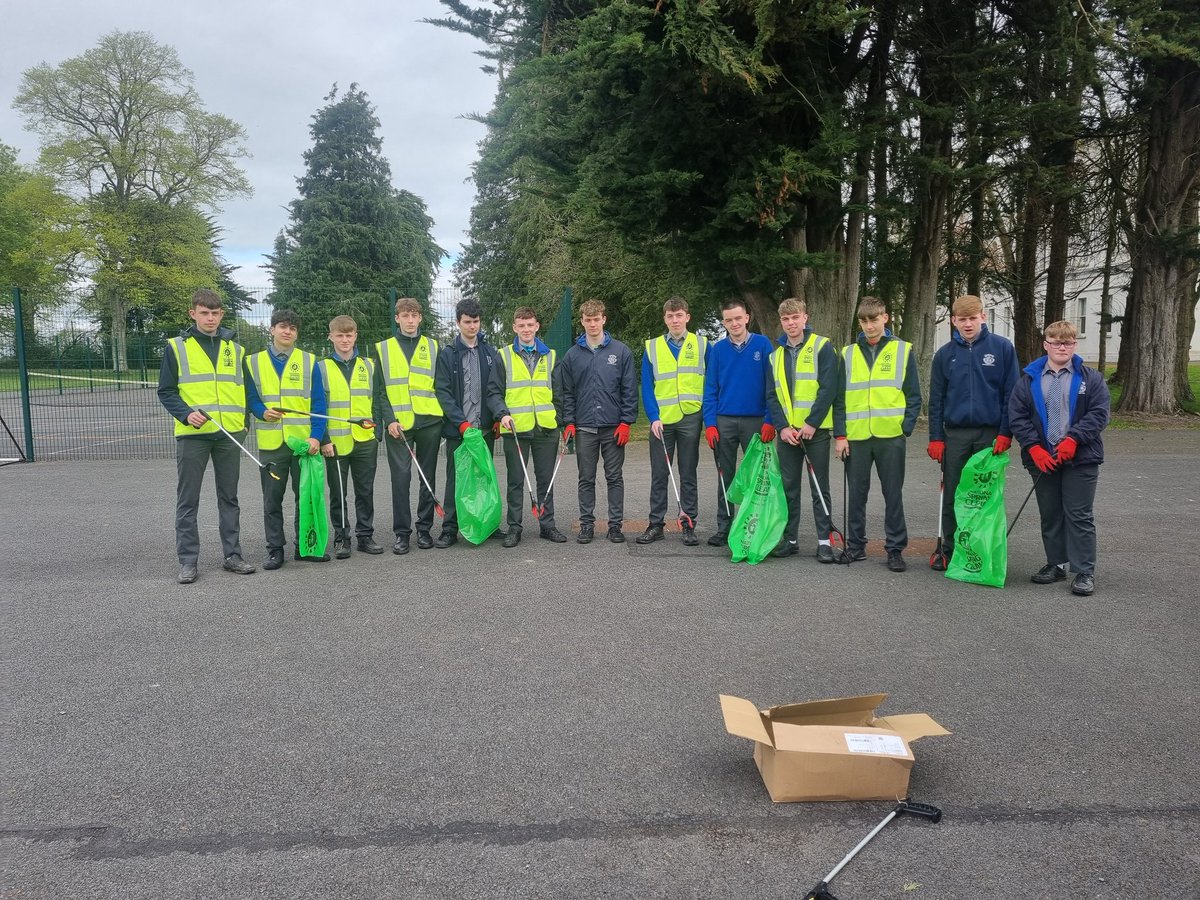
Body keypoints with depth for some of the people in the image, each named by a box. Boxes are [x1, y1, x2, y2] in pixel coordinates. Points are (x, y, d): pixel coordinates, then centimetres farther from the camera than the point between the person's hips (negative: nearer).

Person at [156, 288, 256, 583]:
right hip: (192, 435, -3)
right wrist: (186, 414, -16)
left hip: (229, 436, 3)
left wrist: (243, 423, 5)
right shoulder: (176, 347, 1)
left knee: (229, 497, 10)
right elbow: (166, 391, -1)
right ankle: (188, 561, 9)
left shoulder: (235, 349, 11)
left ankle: (232, 555, 18)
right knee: (187, 501, 2)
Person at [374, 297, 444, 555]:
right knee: (400, 478, -3)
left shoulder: (433, 347, 11)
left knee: (428, 477, 7)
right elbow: (380, 390, 4)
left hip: (429, 422, 1)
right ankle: (401, 532, 6)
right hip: (398, 424, -1)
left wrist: (443, 417, 2)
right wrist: (389, 419, -8)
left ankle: (424, 528, 17)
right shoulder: (383, 349, 8)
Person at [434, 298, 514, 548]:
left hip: (485, 428, 2)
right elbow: (443, 392, -4)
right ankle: (449, 530, 8)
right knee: (455, 479, 2)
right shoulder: (447, 355, 2)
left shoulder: (491, 354, 8)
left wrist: (502, 414, -18)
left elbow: (494, 391, 2)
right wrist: (461, 422, -15)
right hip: (457, 429, -2)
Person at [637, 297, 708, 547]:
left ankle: (689, 525, 12)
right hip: (661, 420, 1)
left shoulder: (702, 345, 4)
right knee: (659, 475, 5)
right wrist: (653, 418, -8)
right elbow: (646, 387, 4)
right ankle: (656, 524, 13)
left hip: (690, 419, -1)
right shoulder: (652, 348, 6)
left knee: (688, 474, 6)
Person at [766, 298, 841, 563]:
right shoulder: (776, 354, 11)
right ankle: (789, 539, 16)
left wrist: (811, 423, -16)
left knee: (820, 488, 2)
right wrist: (783, 426, -6)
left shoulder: (822, 347, -3)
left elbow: (828, 389, -10)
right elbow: (772, 395, 8)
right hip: (787, 432, 4)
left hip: (815, 430, -4)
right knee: (789, 488, 8)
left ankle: (824, 540, 9)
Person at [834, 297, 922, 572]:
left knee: (893, 494, 3)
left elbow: (913, 395, 3)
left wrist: (906, 428, -7)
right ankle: (855, 546, 19)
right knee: (857, 493, 8)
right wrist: (840, 435, 0)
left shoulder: (903, 350, 3)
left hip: (891, 436, -2)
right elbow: (840, 397, 8)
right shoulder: (848, 354, 9)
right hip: (856, 436, 2)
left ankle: (895, 549, 11)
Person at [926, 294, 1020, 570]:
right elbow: (936, 399, 7)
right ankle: (950, 551, 17)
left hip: (990, 434, -2)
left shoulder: (1002, 348, -2)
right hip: (955, 434, 2)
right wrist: (935, 438, 2)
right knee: (951, 497, 6)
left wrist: (1006, 433, -8)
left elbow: (1011, 393, -2)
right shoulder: (944, 354, 4)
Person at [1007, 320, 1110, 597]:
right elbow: (1017, 416, 0)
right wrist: (1034, 448, -10)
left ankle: (1085, 571, 5)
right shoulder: (1029, 379, 5)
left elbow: (1099, 413, -5)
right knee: (1050, 515, 12)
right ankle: (1056, 564, 25)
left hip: (1080, 459, -2)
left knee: (1079, 515, -1)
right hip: (1042, 459, 2)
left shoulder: (1091, 379, 3)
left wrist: (1073, 439, -17)